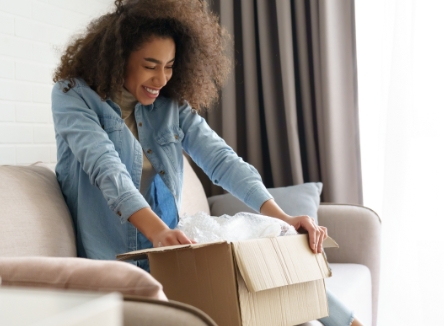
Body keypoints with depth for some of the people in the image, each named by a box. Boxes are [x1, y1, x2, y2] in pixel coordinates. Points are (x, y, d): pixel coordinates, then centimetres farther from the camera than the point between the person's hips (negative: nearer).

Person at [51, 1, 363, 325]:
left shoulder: (173, 107, 6)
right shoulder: (73, 95, -7)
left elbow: (221, 160, -7)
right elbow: (105, 167, -23)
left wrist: (282, 216, -22)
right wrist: (157, 231, -40)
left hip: (172, 253, 5)